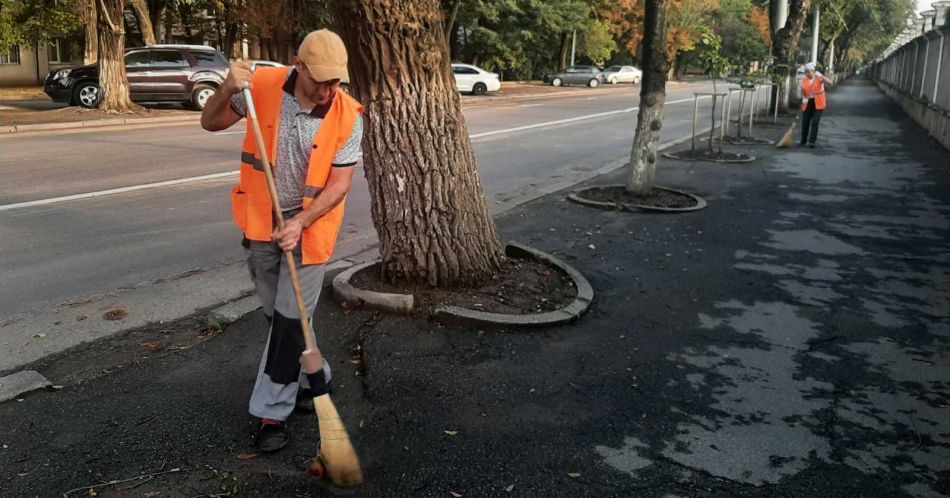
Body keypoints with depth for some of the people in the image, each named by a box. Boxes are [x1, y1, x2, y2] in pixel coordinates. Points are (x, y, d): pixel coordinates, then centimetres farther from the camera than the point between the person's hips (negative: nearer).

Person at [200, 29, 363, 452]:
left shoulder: (347, 116, -15)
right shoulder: (264, 85, -10)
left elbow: (340, 183, -13)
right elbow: (211, 123, -1)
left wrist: (300, 223, -25)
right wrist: (228, 91, -21)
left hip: (311, 223, -3)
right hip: (261, 219, 3)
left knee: (289, 319, -2)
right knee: (277, 315, 14)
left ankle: (270, 412, 11)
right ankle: (314, 377, 36)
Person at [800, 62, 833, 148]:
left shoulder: (819, 78, -4)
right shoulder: (804, 81, 5)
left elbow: (830, 83, -18)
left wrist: (821, 76, -28)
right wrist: (803, 98, -9)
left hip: (818, 104, -3)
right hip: (807, 104, 3)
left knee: (815, 122, -12)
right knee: (805, 123, 5)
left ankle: (812, 141, -10)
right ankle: (803, 141, 20)